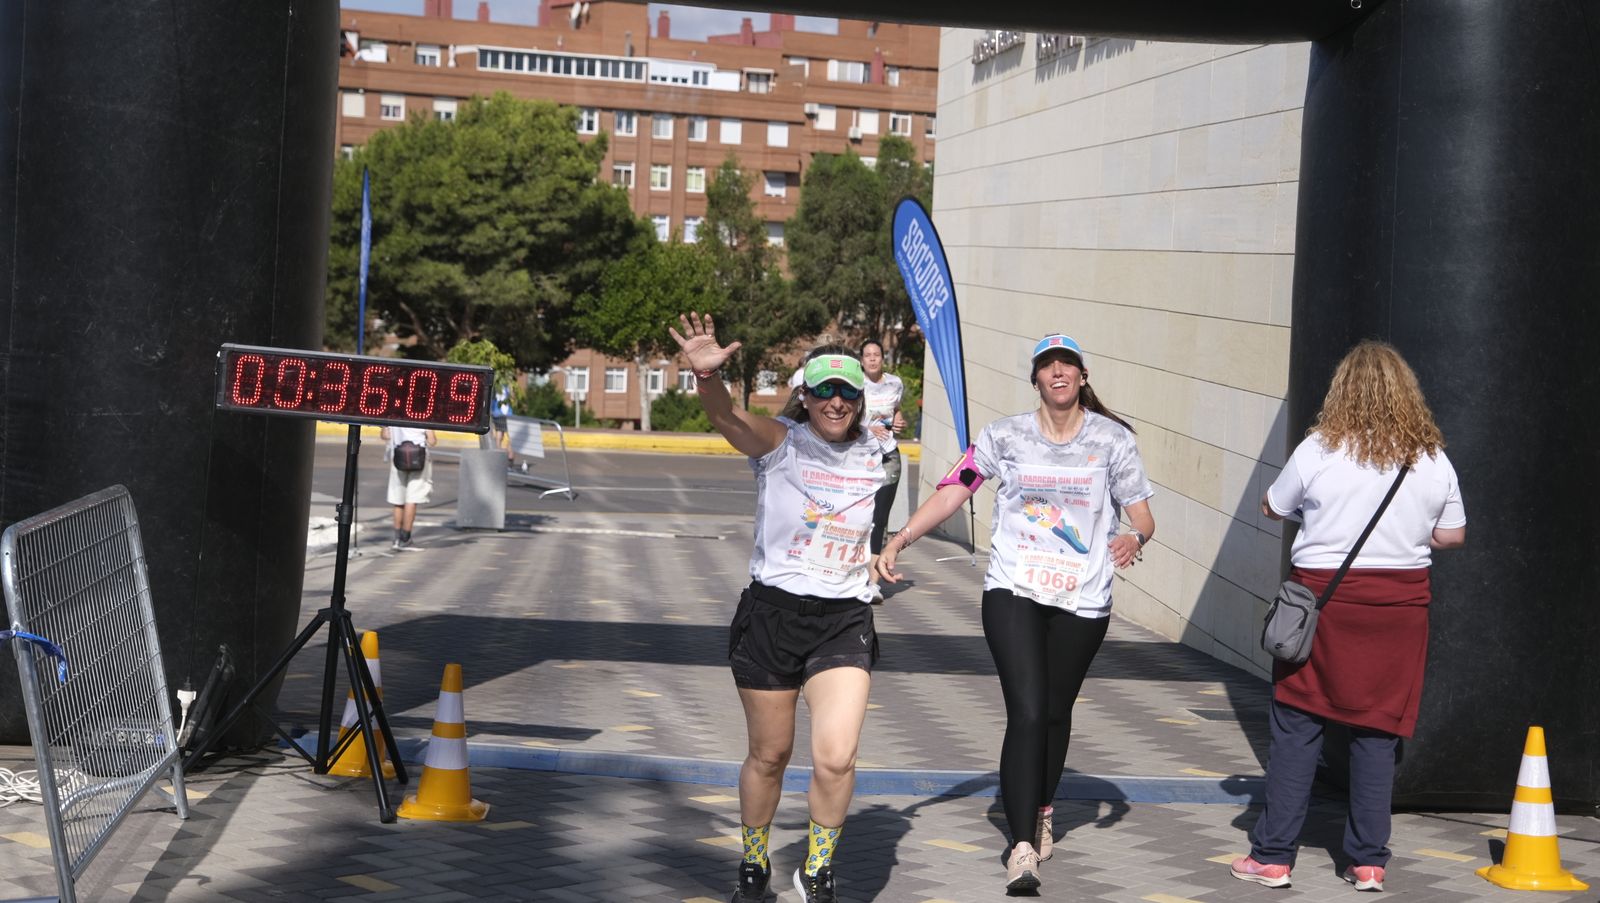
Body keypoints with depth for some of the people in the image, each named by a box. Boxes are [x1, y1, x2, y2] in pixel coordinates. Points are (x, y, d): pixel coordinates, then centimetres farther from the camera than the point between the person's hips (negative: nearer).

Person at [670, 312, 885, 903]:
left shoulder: (874, 459, 6)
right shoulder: (780, 443, -6)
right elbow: (725, 416, -28)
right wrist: (708, 375, -47)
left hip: (844, 621, 2)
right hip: (771, 614, -2)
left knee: (835, 758, -14)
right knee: (769, 754, 11)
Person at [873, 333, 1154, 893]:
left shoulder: (1112, 439, 3)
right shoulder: (1006, 436, 2)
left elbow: (1142, 515, 3)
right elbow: (952, 492, -3)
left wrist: (1134, 538, -21)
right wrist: (900, 539, -16)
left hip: (1083, 600, 2)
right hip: (1014, 592, -1)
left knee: (1055, 712, 13)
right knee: (1027, 714, -14)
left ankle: (1041, 812, 39)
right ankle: (1023, 848, -15)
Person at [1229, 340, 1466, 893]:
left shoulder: (1319, 450, -7)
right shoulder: (1433, 458, 0)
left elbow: (1271, 508, 5)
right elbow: (1453, 535, 7)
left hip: (1325, 594, -2)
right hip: (1401, 603, 2)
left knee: (1297, 728, 4)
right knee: (1378, 732, 9)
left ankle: (1272, 856, 6)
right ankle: (1369, 861, 12)